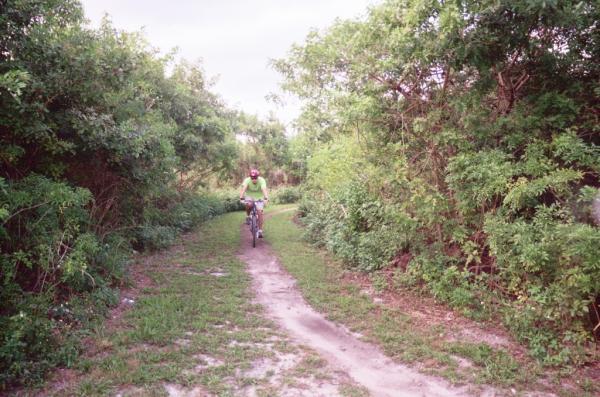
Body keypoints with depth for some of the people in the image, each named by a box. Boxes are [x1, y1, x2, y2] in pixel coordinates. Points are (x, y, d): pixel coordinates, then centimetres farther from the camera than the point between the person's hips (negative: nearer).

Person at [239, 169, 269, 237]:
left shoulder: (261, 180, -26)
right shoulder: (247, 180, -24)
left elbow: (264, 189, -41)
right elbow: (243, 189, -39)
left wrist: (266, 197, -59)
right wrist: (241, 197, -56)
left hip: (259, 197, 0)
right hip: (249, 196, 0)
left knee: (260, 212, -14)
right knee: (249, 205, -32)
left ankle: (260, 230, -4)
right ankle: (248, 216, -1)